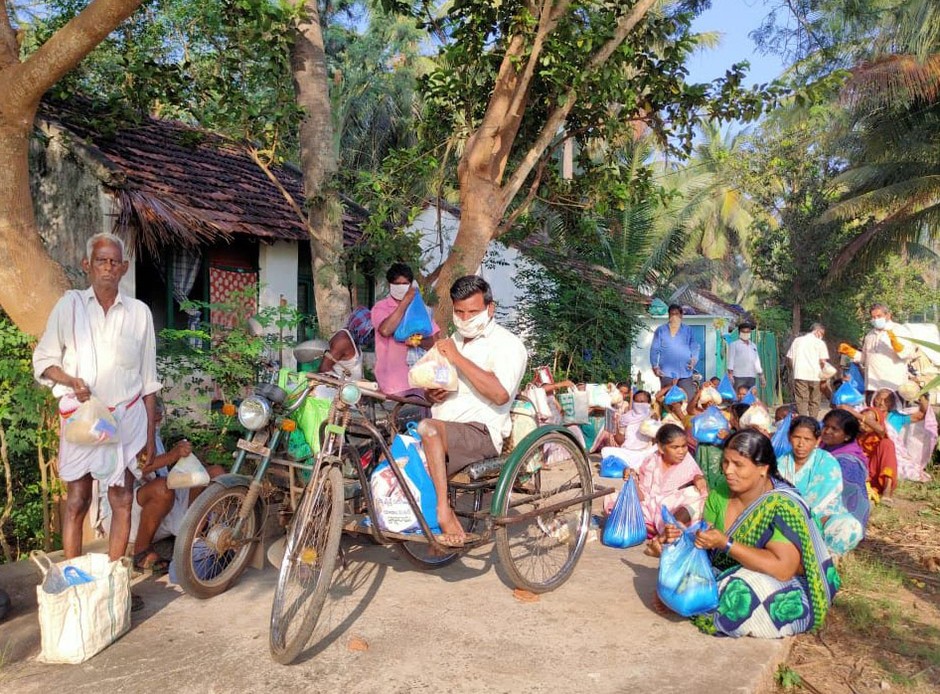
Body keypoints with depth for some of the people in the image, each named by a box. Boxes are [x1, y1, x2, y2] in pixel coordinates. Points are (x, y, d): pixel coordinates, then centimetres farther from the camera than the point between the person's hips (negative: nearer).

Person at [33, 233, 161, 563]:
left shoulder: (139, 312, 2)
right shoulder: (70, 304, 0)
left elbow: (148, 380, 6)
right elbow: (43, 360, 5)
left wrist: (151, 435, 4)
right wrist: (71, 381, -16)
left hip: (126, 416, 1)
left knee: (122, 501, 5)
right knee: (77, 501, 5)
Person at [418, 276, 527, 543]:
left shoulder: (507, 344, -3)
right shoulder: (454, 340, 23)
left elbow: (500, 394, -21)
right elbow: (434, 385, 33)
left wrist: (457, 358, -17)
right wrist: (432, 393, 7)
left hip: (481, 432, -7)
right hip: (444, 432, 8)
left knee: (428, 428, -35)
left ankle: (443, 512, -29)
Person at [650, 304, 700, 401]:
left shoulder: (688, 330, 14)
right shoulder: (660, 330, 9)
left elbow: (695, 348, 13)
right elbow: (654, 350, 6)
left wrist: (694, 359, -7)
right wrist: (655, 366, -4)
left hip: (685, 372, 2)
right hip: (666, 373, -1)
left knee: (689, 400, -4)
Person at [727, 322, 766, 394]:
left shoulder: (753, 346, 22)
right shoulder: (734, 345, 7)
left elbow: (757, 361, 23)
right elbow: (731, 360, 0)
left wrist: (761, 376, 17)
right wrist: (730, 374, -11)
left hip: (752, 377, 5)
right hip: (739, 377, -5)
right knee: (738, 397, -12)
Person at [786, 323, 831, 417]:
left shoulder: (797, 340, 14)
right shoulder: (820, 343, 3)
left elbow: (790, 359, 11)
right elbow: (823, 361, -3)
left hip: (800, 375, 2)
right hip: (815, 375, -2)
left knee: (801, 401, -1)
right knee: (814, 402, 9)